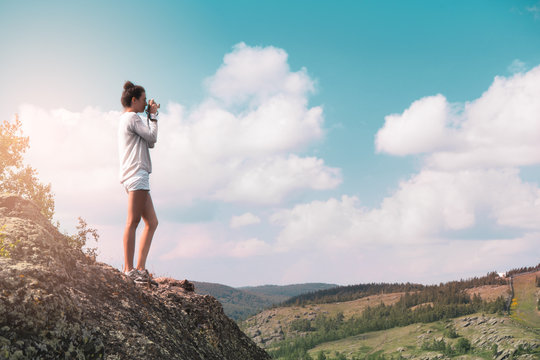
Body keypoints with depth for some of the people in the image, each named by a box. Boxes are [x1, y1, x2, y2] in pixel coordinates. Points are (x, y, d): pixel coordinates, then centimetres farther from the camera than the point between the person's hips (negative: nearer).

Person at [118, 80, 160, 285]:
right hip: (136, 174, -11)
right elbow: (152, 137, -8)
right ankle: (129, 268, -15)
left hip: (137, 177, 11)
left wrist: (151, 116, 23)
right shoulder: (132, 117, -3)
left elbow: (150, 143, 26)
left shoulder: (128, 119, 28)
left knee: (152, 222, 6)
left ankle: (140, 268, 2)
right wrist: (153, 116, 5)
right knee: (133, 221, -13)